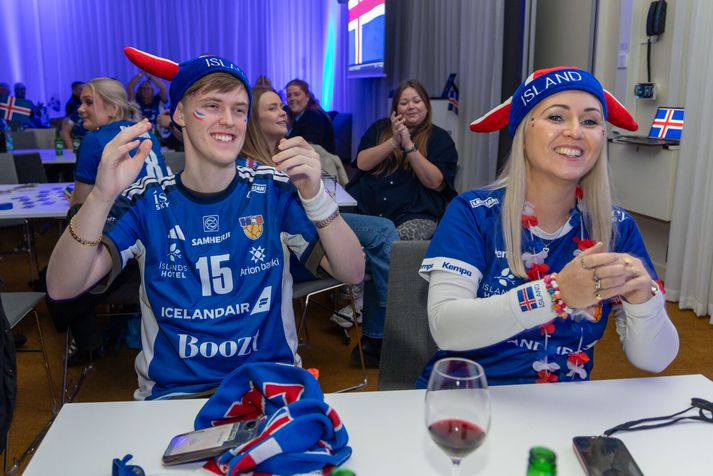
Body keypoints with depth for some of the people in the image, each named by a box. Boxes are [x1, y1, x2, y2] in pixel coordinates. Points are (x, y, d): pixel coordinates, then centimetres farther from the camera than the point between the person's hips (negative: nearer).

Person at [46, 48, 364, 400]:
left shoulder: (275, 192, -1)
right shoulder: (145, 202, -1)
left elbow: (352, 273, -8)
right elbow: (61, 288, -12)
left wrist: (314, 195, -24)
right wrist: (102, 196, -27)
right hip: (172, 391, 0)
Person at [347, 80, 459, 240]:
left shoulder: (440, 138, 7)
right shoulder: (380, 128, 14)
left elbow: (435, 182, -7)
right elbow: (362, 163, 1)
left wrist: (408, 145, -14)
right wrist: (394, 141, -11)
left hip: (415, 215, -2)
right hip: (364, 208, 3)